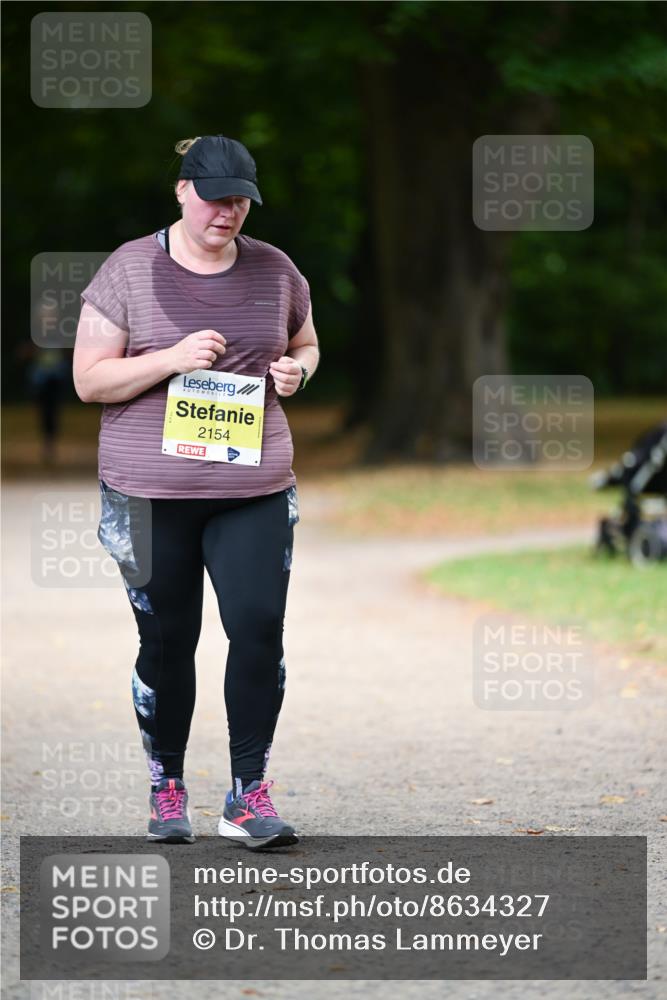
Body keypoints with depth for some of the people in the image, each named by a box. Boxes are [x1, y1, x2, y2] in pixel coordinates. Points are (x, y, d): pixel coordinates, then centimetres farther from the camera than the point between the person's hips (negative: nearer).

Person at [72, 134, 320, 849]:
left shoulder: (274, 270, 7)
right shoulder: (129, 270, -2)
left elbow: (306, 343, 23)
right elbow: (89, 380, -3)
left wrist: (296, 370, -1)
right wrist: (173, 358, -16)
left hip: (254, 489, 2)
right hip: (151, 492, -2)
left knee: (259, 627, -10)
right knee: (167, 640, 5)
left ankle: (249, 795, -2)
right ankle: (166, 790, 21)